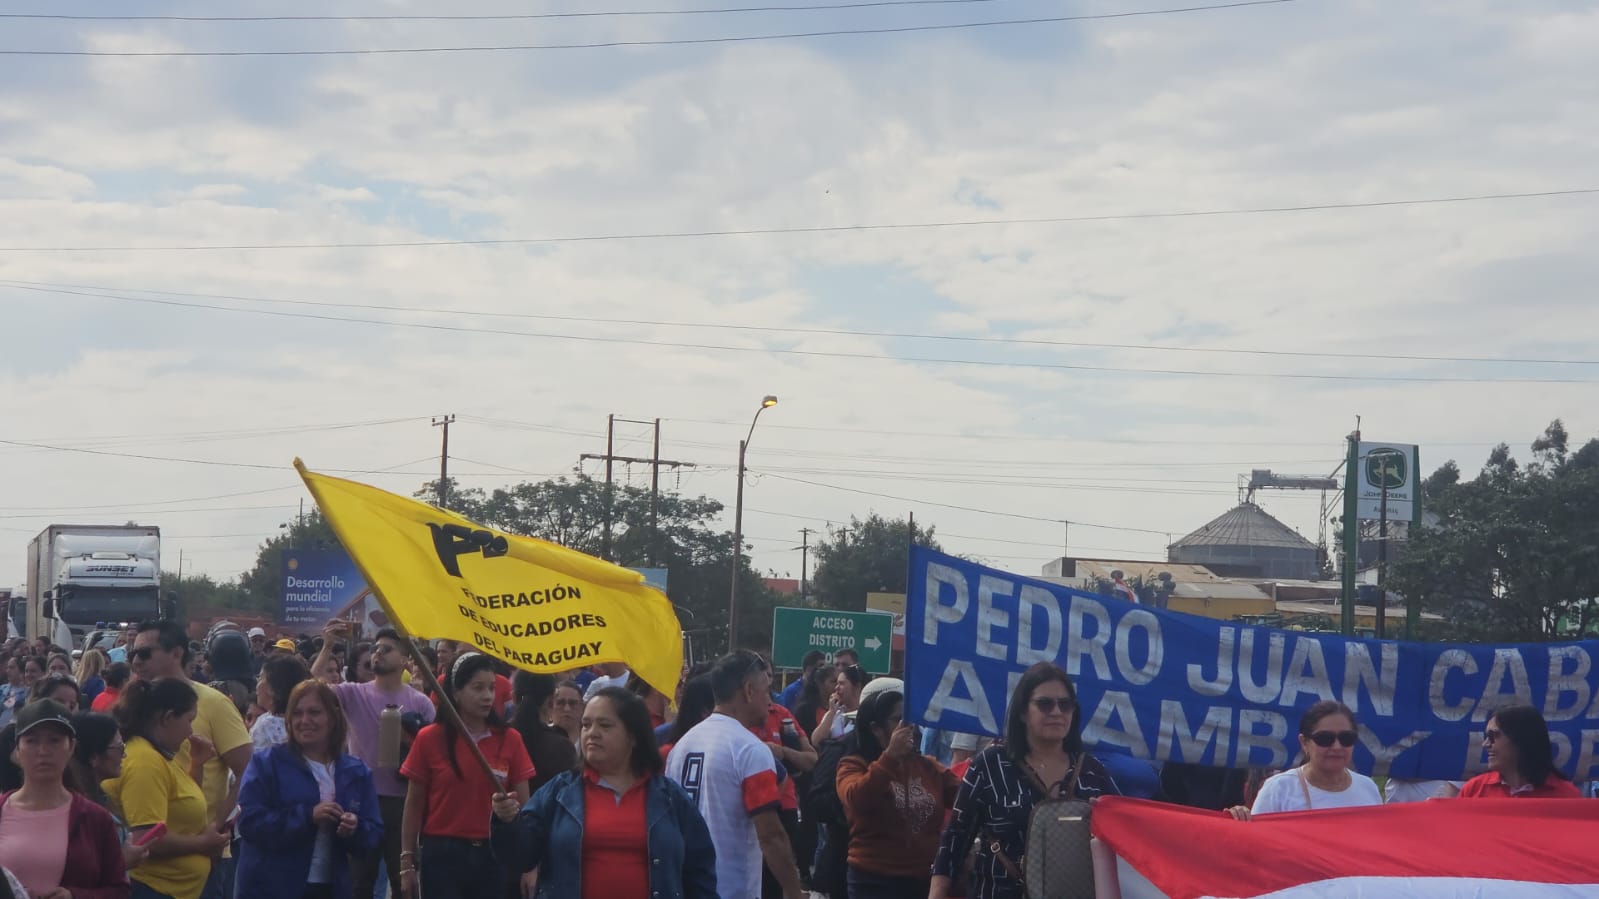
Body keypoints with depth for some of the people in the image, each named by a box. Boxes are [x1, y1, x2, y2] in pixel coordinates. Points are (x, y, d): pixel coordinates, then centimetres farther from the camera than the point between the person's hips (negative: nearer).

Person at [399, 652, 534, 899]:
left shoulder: (510, 740, 2)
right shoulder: (430, 739, -2)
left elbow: (523, 806, 4)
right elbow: (414, 805, 3)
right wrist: (407, 864, 1)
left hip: (494, 855, 2)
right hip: (442, 854, -2)